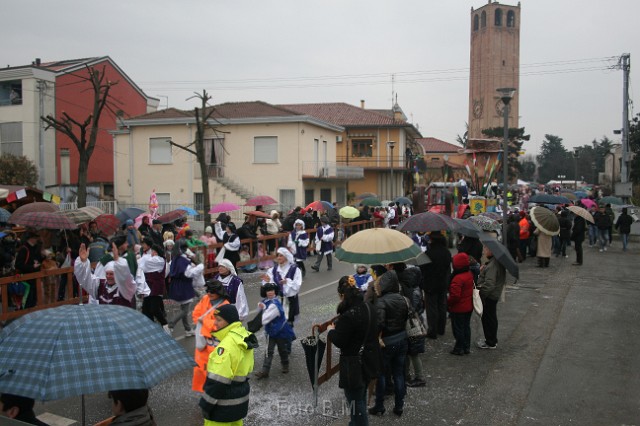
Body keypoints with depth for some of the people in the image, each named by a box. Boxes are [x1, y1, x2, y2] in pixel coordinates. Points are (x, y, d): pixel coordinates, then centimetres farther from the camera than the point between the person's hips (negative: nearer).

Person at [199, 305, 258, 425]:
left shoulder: (227, 345, -26)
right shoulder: (244, 336, 3)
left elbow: (217, 380, -26)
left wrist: (206, 404, -17)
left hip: (225, 405, -9)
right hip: (241, 395, 9)